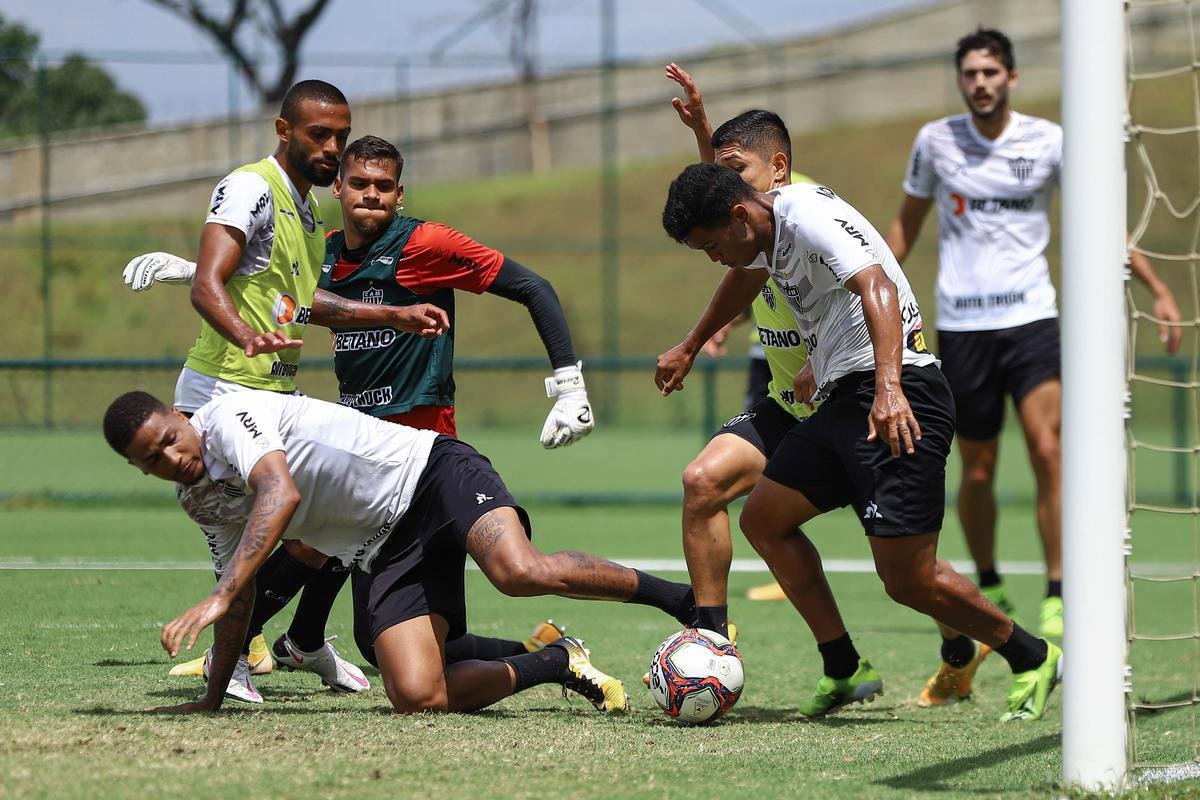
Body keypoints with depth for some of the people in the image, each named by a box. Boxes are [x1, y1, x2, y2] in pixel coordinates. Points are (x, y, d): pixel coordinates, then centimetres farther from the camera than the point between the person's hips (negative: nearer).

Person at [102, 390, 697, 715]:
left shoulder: (229, 416, -11)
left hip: (432, 473, -7)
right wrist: (212, 700, 26)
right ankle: (554, 664, 6)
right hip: (387, 553, 7)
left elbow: (281, 494, -30)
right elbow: (239, 599, 26)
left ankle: (678, 596, -16)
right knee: (415, 697, -17)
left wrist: (218, 597, -37)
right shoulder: (200, 501, 13)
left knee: (519, 572, -36)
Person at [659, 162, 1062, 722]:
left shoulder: (807, 215, -15)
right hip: (841, 400, 10)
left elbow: (878, 288, -30)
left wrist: (888, 388, -44)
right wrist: (688, 349, 53)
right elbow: (744, 279, 39)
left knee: (908, 579, -13)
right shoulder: (764, 233, 14)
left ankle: (1033, 659, 6)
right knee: (762, 520, 10)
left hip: (897, 405, -10)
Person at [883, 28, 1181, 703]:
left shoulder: (1048, 140, -2)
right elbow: (907, 223, 16)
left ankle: (1057, 602, -15)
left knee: (1049, 451, -18)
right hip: (961, 324, 1)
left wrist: (1157, 287, -7)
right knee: (978, 471, 6)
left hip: (1030, 318, -1)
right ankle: (989, 588, 30)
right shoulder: (936, 141, 2)